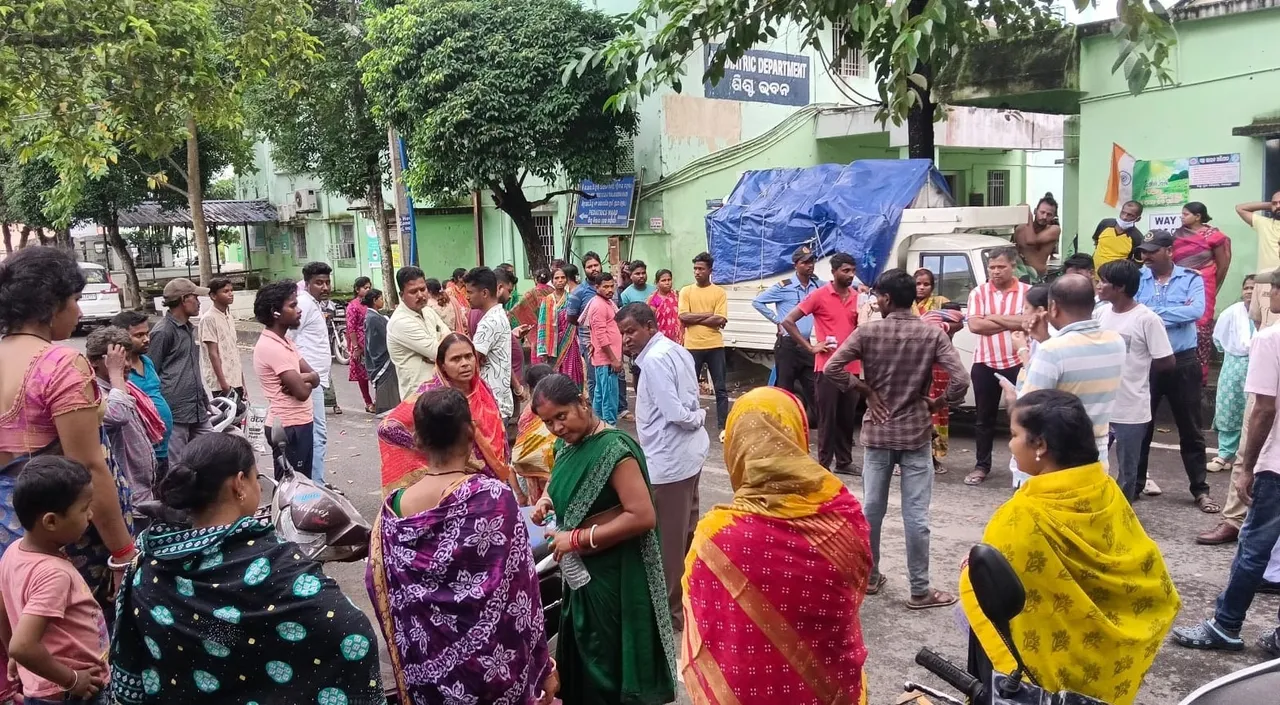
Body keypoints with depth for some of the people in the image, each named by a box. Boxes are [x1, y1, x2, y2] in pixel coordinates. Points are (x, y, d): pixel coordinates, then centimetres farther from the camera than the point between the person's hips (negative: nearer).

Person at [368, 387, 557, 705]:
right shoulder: (494, 496, -19)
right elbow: (519, 592, -16)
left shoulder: (393, 508, -8)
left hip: (428, 671, 4)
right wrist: (543, 666, -5)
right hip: (495, 666, -3)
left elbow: (382, 592, 1)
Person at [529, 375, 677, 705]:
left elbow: (643, 516, -28)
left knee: (611, 660, 8)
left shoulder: (614, 449, -23)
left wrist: (578, 538, -24)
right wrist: (546, 499, -1)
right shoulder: (567, 444, 2)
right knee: (584, 653, 22)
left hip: (615, 575, -8)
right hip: (581, 570, 8)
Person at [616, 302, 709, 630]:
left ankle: (670, 611, 16)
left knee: (667, 541, 3)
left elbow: (675, 414, -23)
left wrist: (698, 418, -6)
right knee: (687, 532, 21)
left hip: (668, 459, -10)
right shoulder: (676, 349, 10)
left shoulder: (654, 360, -19)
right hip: (688, 453, 10)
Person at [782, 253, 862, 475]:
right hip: (828, 366, -5)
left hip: (852, 367, 5)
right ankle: (824, 464, 7)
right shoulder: (819, 295, -7)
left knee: (848, 417, 11)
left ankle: (844, 461, 22)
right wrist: (810, 346, -9)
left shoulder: (857, 297, 10)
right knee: (827, 417, -1)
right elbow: (788, 321, -8)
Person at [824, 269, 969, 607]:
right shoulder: (933, 334, -7)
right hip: (916, 433, -1)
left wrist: (867, 390, -3)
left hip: (877, 433, 1)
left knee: (872, 508, 13)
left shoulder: (868, 332, -6)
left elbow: (831, 369, -12)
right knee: (916, 514, 2)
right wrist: (935, 403, 0)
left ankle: (870, 576, 25)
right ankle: (920, 591, 9)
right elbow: (961, 381, -16)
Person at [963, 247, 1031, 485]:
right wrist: (1013, 322, -11)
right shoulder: (979, 293, 1)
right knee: (985, 418, 10)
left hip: (1018, 363, -1)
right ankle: (981, 466, 20)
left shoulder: (1027, 292, -2)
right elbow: (974, 325, -11)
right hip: (985, 363, 2)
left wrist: (994, 317, -13)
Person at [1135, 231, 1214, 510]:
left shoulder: (1191, 278, -2)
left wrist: (1152, 312, -16)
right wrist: (1177, 314, -14)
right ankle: (1135, 483, 23)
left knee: (1190, 430, 8)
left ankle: (1200, 490, 18)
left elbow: (1197, 311, -18)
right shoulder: (1137, 279, 1)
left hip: (1183, 362, -1)